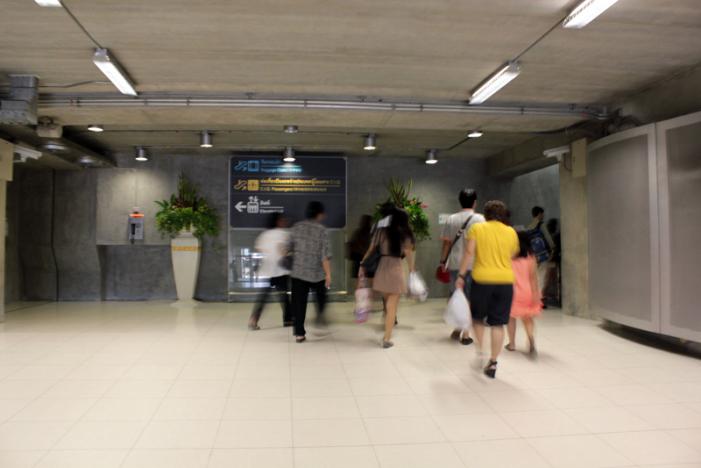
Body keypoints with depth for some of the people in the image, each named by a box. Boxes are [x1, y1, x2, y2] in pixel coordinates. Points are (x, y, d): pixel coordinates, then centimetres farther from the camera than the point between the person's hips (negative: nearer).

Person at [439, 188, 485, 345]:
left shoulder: (451, 218, 5)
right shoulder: (479, 218, -3)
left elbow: (447, 242, 5)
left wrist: (443, 261, 13)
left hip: (455, 263, 3)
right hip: (473, 263, -3)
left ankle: (457, 329, 23)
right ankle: (465, 333, 6)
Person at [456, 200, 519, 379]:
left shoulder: (477, 228, 0)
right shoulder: (511, 232, 7)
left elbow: (469, 253, -8)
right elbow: (513, 256, 15)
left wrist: (461, 275, -5)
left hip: (482, 279, -2)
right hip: (505, 281, 2)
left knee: (478, 317, 20)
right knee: (498, 324, 5)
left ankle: (479, 349, 13)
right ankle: (493, 363, 6)